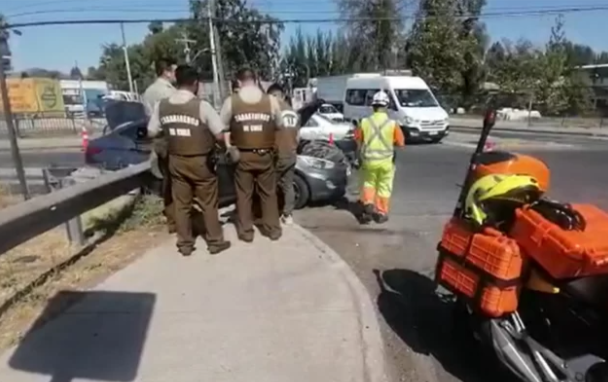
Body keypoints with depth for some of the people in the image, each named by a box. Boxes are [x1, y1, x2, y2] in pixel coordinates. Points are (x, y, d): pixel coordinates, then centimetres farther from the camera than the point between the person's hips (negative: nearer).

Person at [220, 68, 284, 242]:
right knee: (268, 193, 12)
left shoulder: (231, 101, -4)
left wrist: (229, 146, 8)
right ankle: (273, 229, 20)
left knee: (243, 194, 10)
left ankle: (246, 231, 16)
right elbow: (279, 125, 6)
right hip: (265, 154, 1)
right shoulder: (271, 100, -3)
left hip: (242, 155, 0)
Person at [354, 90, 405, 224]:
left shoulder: (365, 122, -5)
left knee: (369, 183, 21)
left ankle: (368, 205, 4)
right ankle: (381, 213, 18)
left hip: (369, 159, 1)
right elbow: (400, 142, -5)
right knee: (384, 187, 12)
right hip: (386, 160, -1)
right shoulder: (392, 124, -9)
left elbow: (358, 139, 0)